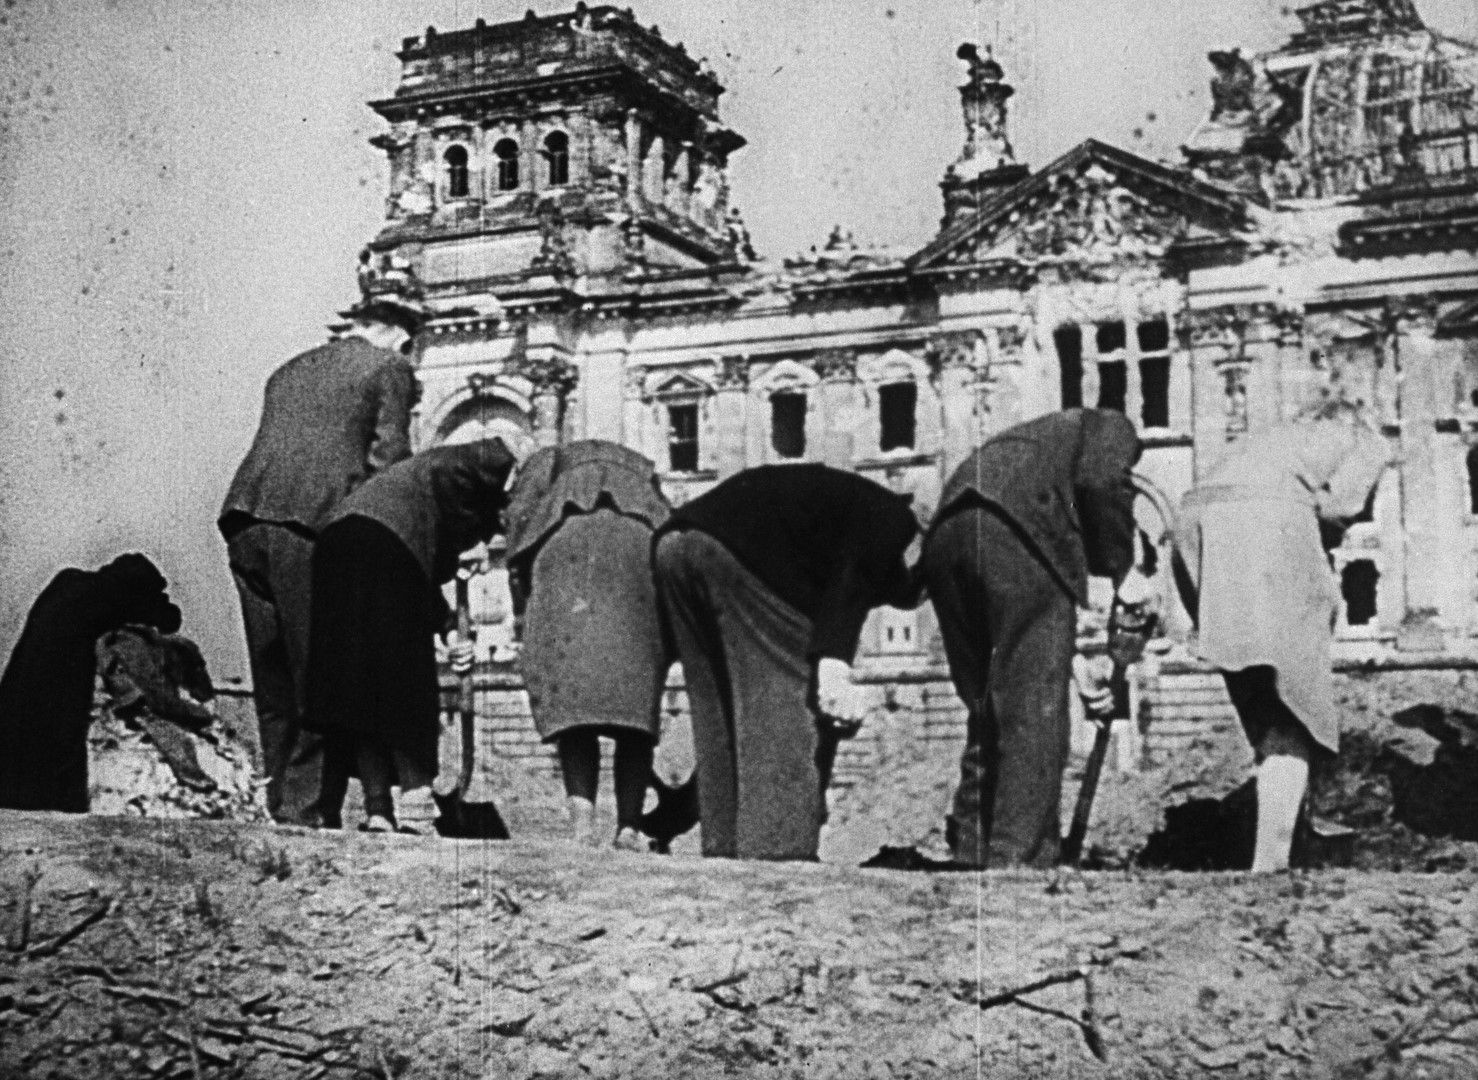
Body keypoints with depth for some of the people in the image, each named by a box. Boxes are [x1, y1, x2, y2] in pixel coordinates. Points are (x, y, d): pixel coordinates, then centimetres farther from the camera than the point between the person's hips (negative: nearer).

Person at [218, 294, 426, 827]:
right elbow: (389, 459, -1)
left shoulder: (289, 370, 29)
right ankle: (305, 802, -6)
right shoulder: (389, 370, 9)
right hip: (314, 524, -6)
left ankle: (280, 799, 12)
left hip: (246, 517, 6)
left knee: (273, 680, 11)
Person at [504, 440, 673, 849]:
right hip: (640, 548, 2)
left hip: (568, 546, -2)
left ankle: (580, 795, -25)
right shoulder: (641, 469, 40)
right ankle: (629, 824, -6)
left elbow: (521, 510, 11)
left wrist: (522, 597, 10)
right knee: (637, 701, 4)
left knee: (569, 691, -3)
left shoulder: (549, 460, 33)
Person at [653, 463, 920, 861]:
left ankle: (724, 842, 15)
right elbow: (849, 585, -11)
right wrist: (835, 664, -21)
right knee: (795, 690, -3)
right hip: (736, 553, -9)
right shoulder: (890, 517, 9)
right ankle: (776, 844, -7)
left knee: (718, 698, 15)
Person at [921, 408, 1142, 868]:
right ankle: (1017, 860, -5)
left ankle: (970, 857, 15)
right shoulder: (1111, 426, 26)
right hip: (1017, 529, -7)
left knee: (986, 711, 15)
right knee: (1035, 711, -2)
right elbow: (1100, 481, -2)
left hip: (947, 530, 7)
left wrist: (1073, 660, 32)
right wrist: (1119, 571, 8)